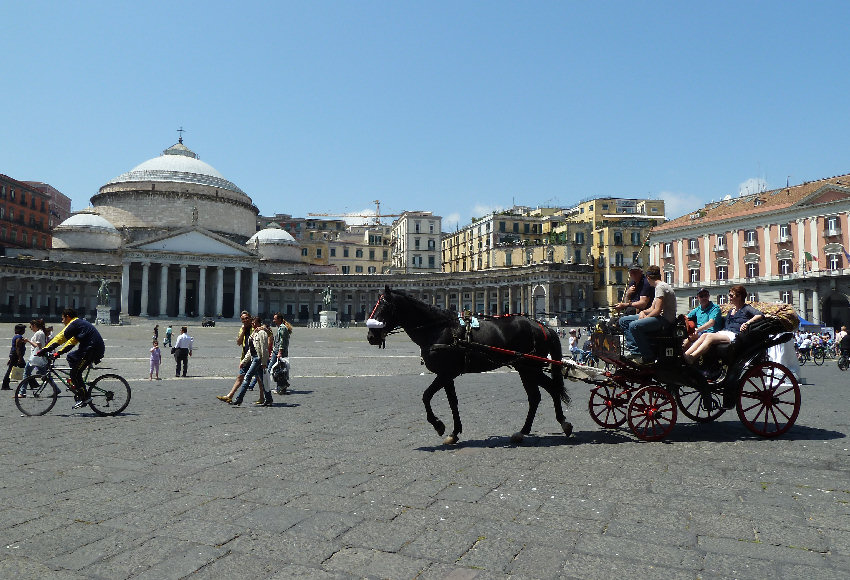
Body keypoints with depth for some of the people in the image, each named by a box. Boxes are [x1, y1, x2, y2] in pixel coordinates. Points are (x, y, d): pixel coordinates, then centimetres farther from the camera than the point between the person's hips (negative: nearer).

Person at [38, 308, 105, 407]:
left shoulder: (73, 324, -4)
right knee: (71, 357, 22)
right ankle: (76, 386, 22)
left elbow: (59, 338, -8)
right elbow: (71, 342, 29)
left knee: (75, 373, -3)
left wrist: (43, 351, -5)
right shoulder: (80, 323, 25)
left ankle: (84, 398, -1)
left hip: (92, 349, -10)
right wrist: (59, 353, 25)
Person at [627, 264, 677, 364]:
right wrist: (643, 312, 2)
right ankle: (636, 351, 6)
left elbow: (657, 310, -21)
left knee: (634, 326, -25)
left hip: (665, 320, -11)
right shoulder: (659, 286, 20)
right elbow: (652, 308, 21)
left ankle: (648, 356, -15)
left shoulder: (660, 287, -14)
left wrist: (645, 317, -8)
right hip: (662, 318, 11)